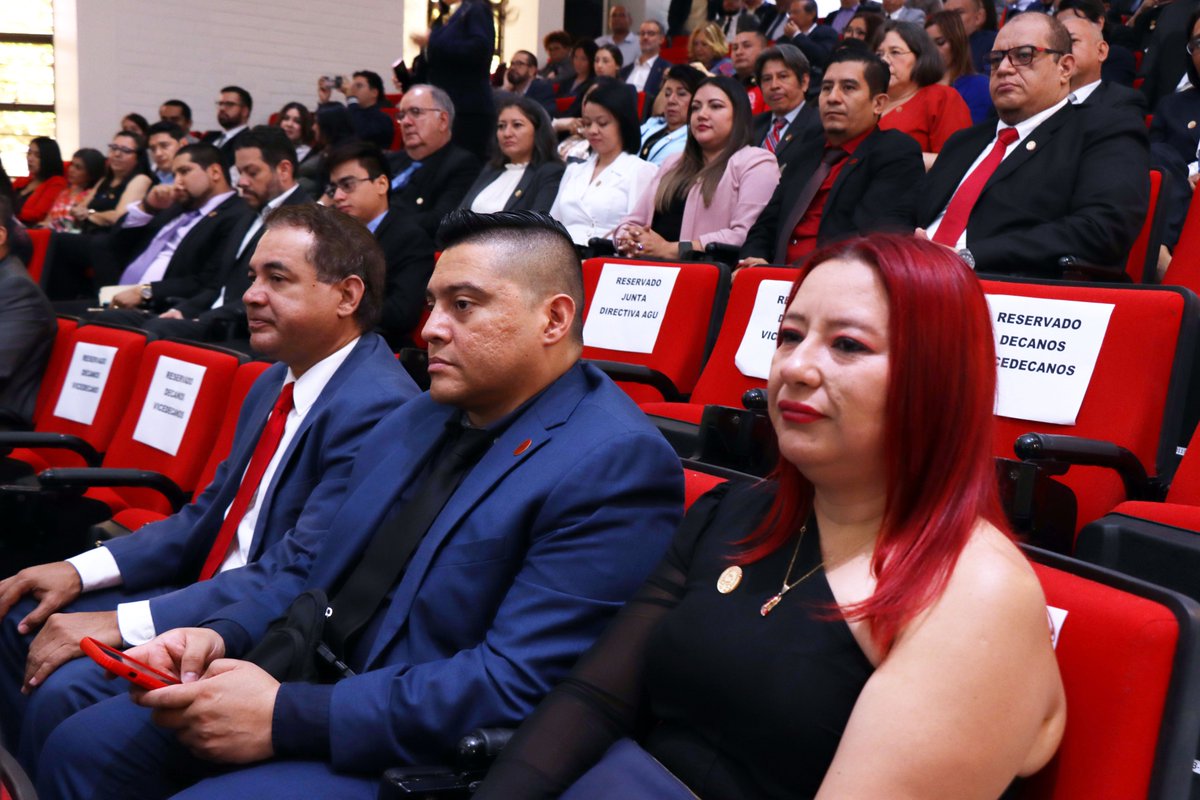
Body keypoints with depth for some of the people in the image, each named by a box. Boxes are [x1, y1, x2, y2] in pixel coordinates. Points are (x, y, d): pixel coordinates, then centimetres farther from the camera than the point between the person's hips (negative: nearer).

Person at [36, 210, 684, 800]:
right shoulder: (418, 419, 11)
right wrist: (223, 636, -4)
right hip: (309, 687, 8)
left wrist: (289, 716, -24)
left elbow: (516, 684, -24)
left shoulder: (618, 464, -18)